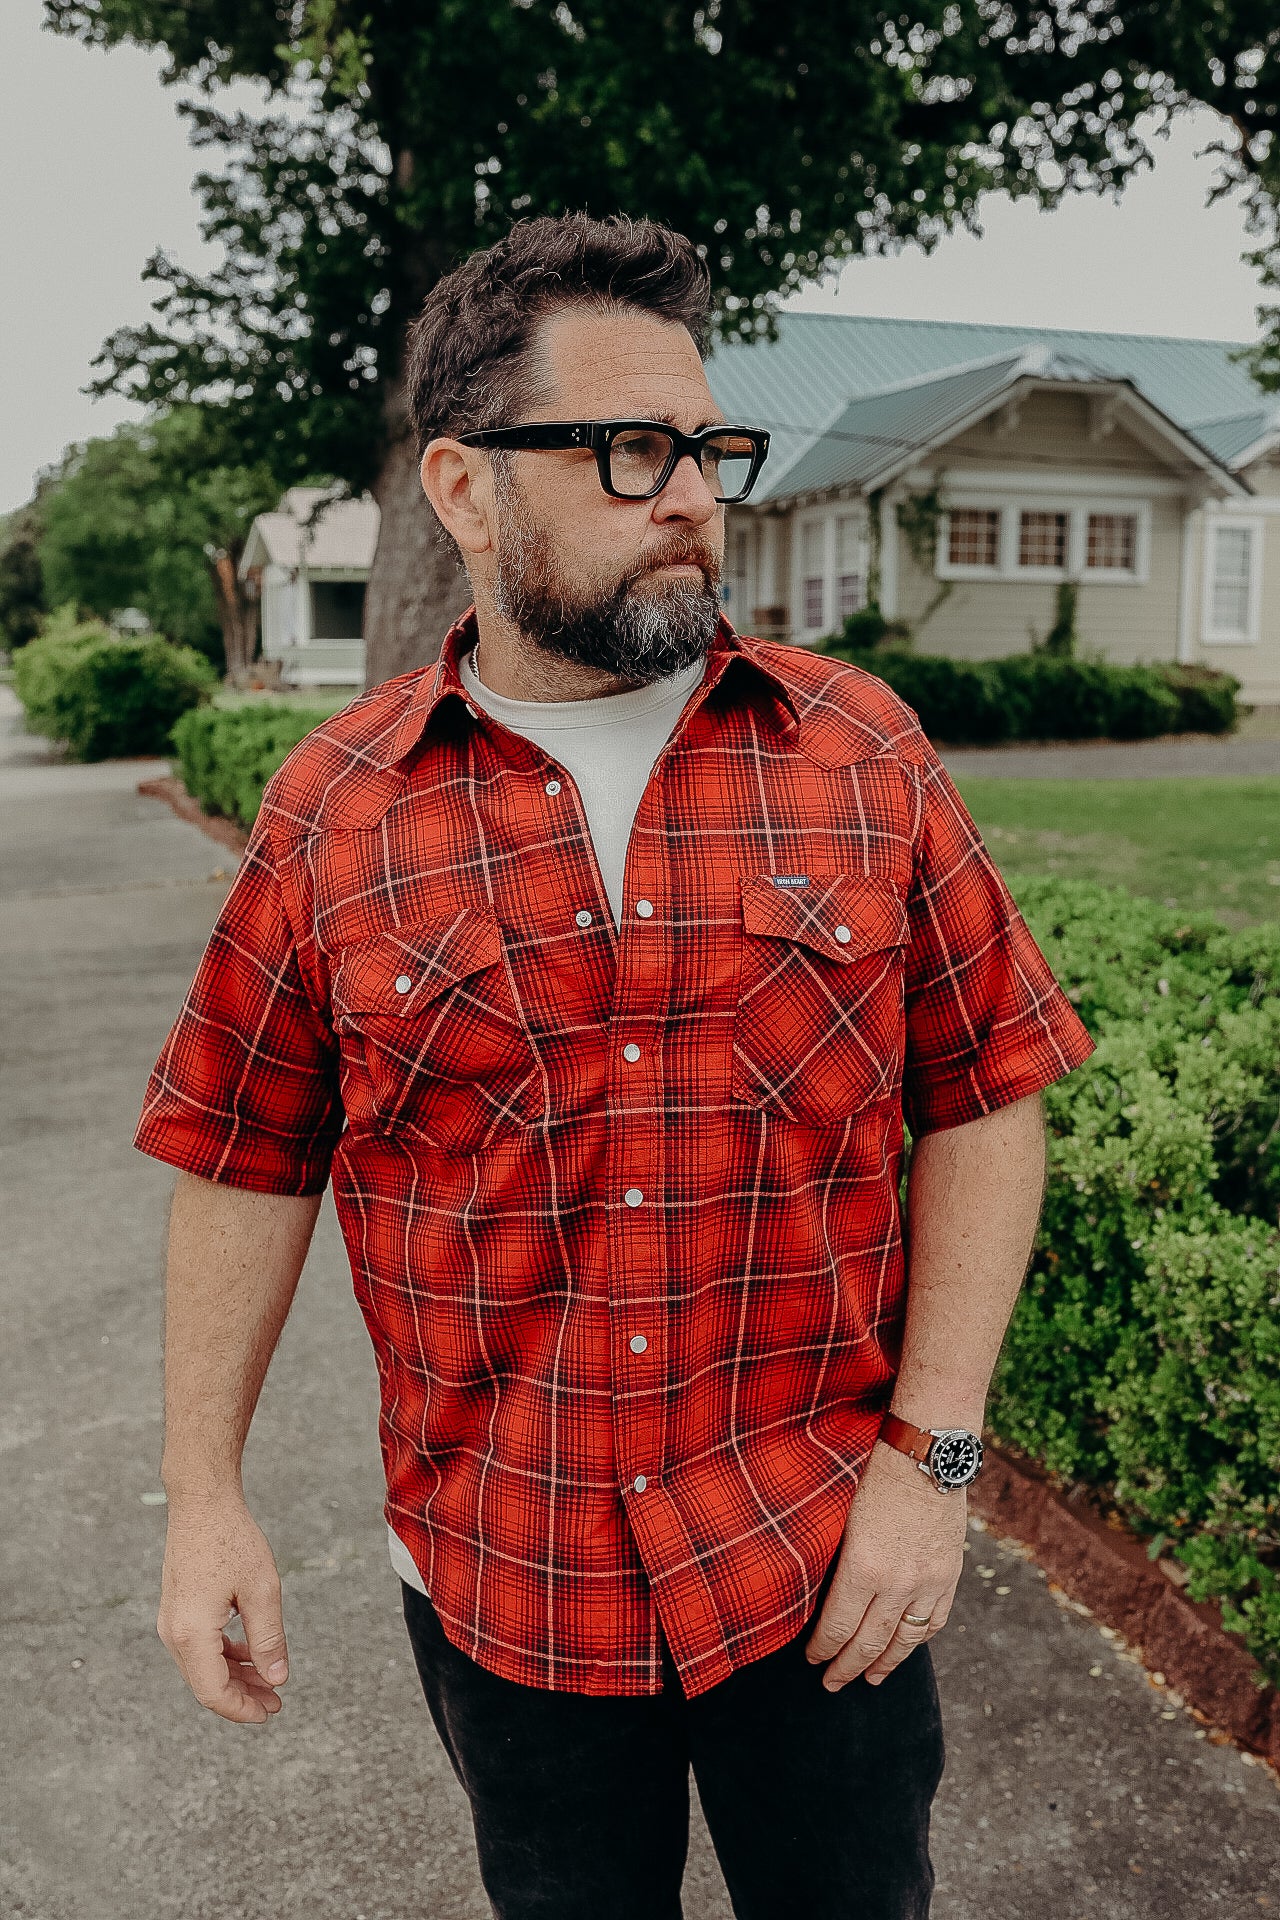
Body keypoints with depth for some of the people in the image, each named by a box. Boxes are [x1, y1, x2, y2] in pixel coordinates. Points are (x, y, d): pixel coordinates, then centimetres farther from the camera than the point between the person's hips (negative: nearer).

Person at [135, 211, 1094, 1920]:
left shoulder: (862, 753, -6)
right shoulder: (330, 812, -6)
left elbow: (984, 1099, -3)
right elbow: (245, 1157, 1)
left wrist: (931, 1453, -8)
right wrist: (204, 1498, 0)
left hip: (824, 1567, 0)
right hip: (498, 1576, 1)